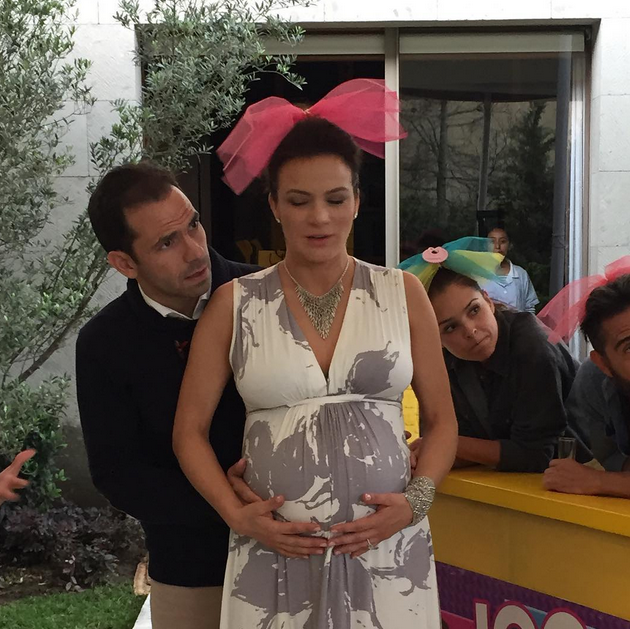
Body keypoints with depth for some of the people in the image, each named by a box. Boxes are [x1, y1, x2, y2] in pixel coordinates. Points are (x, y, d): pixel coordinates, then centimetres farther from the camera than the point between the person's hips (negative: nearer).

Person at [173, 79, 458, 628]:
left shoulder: (402, 293, 4)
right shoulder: (235, 304, 2)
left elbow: (441, 421, 8)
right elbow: (190, 430, 6)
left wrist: (415, 502, -7)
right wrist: (238, 515, -6)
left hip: (388, 549, 1)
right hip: (273, 555, 0)